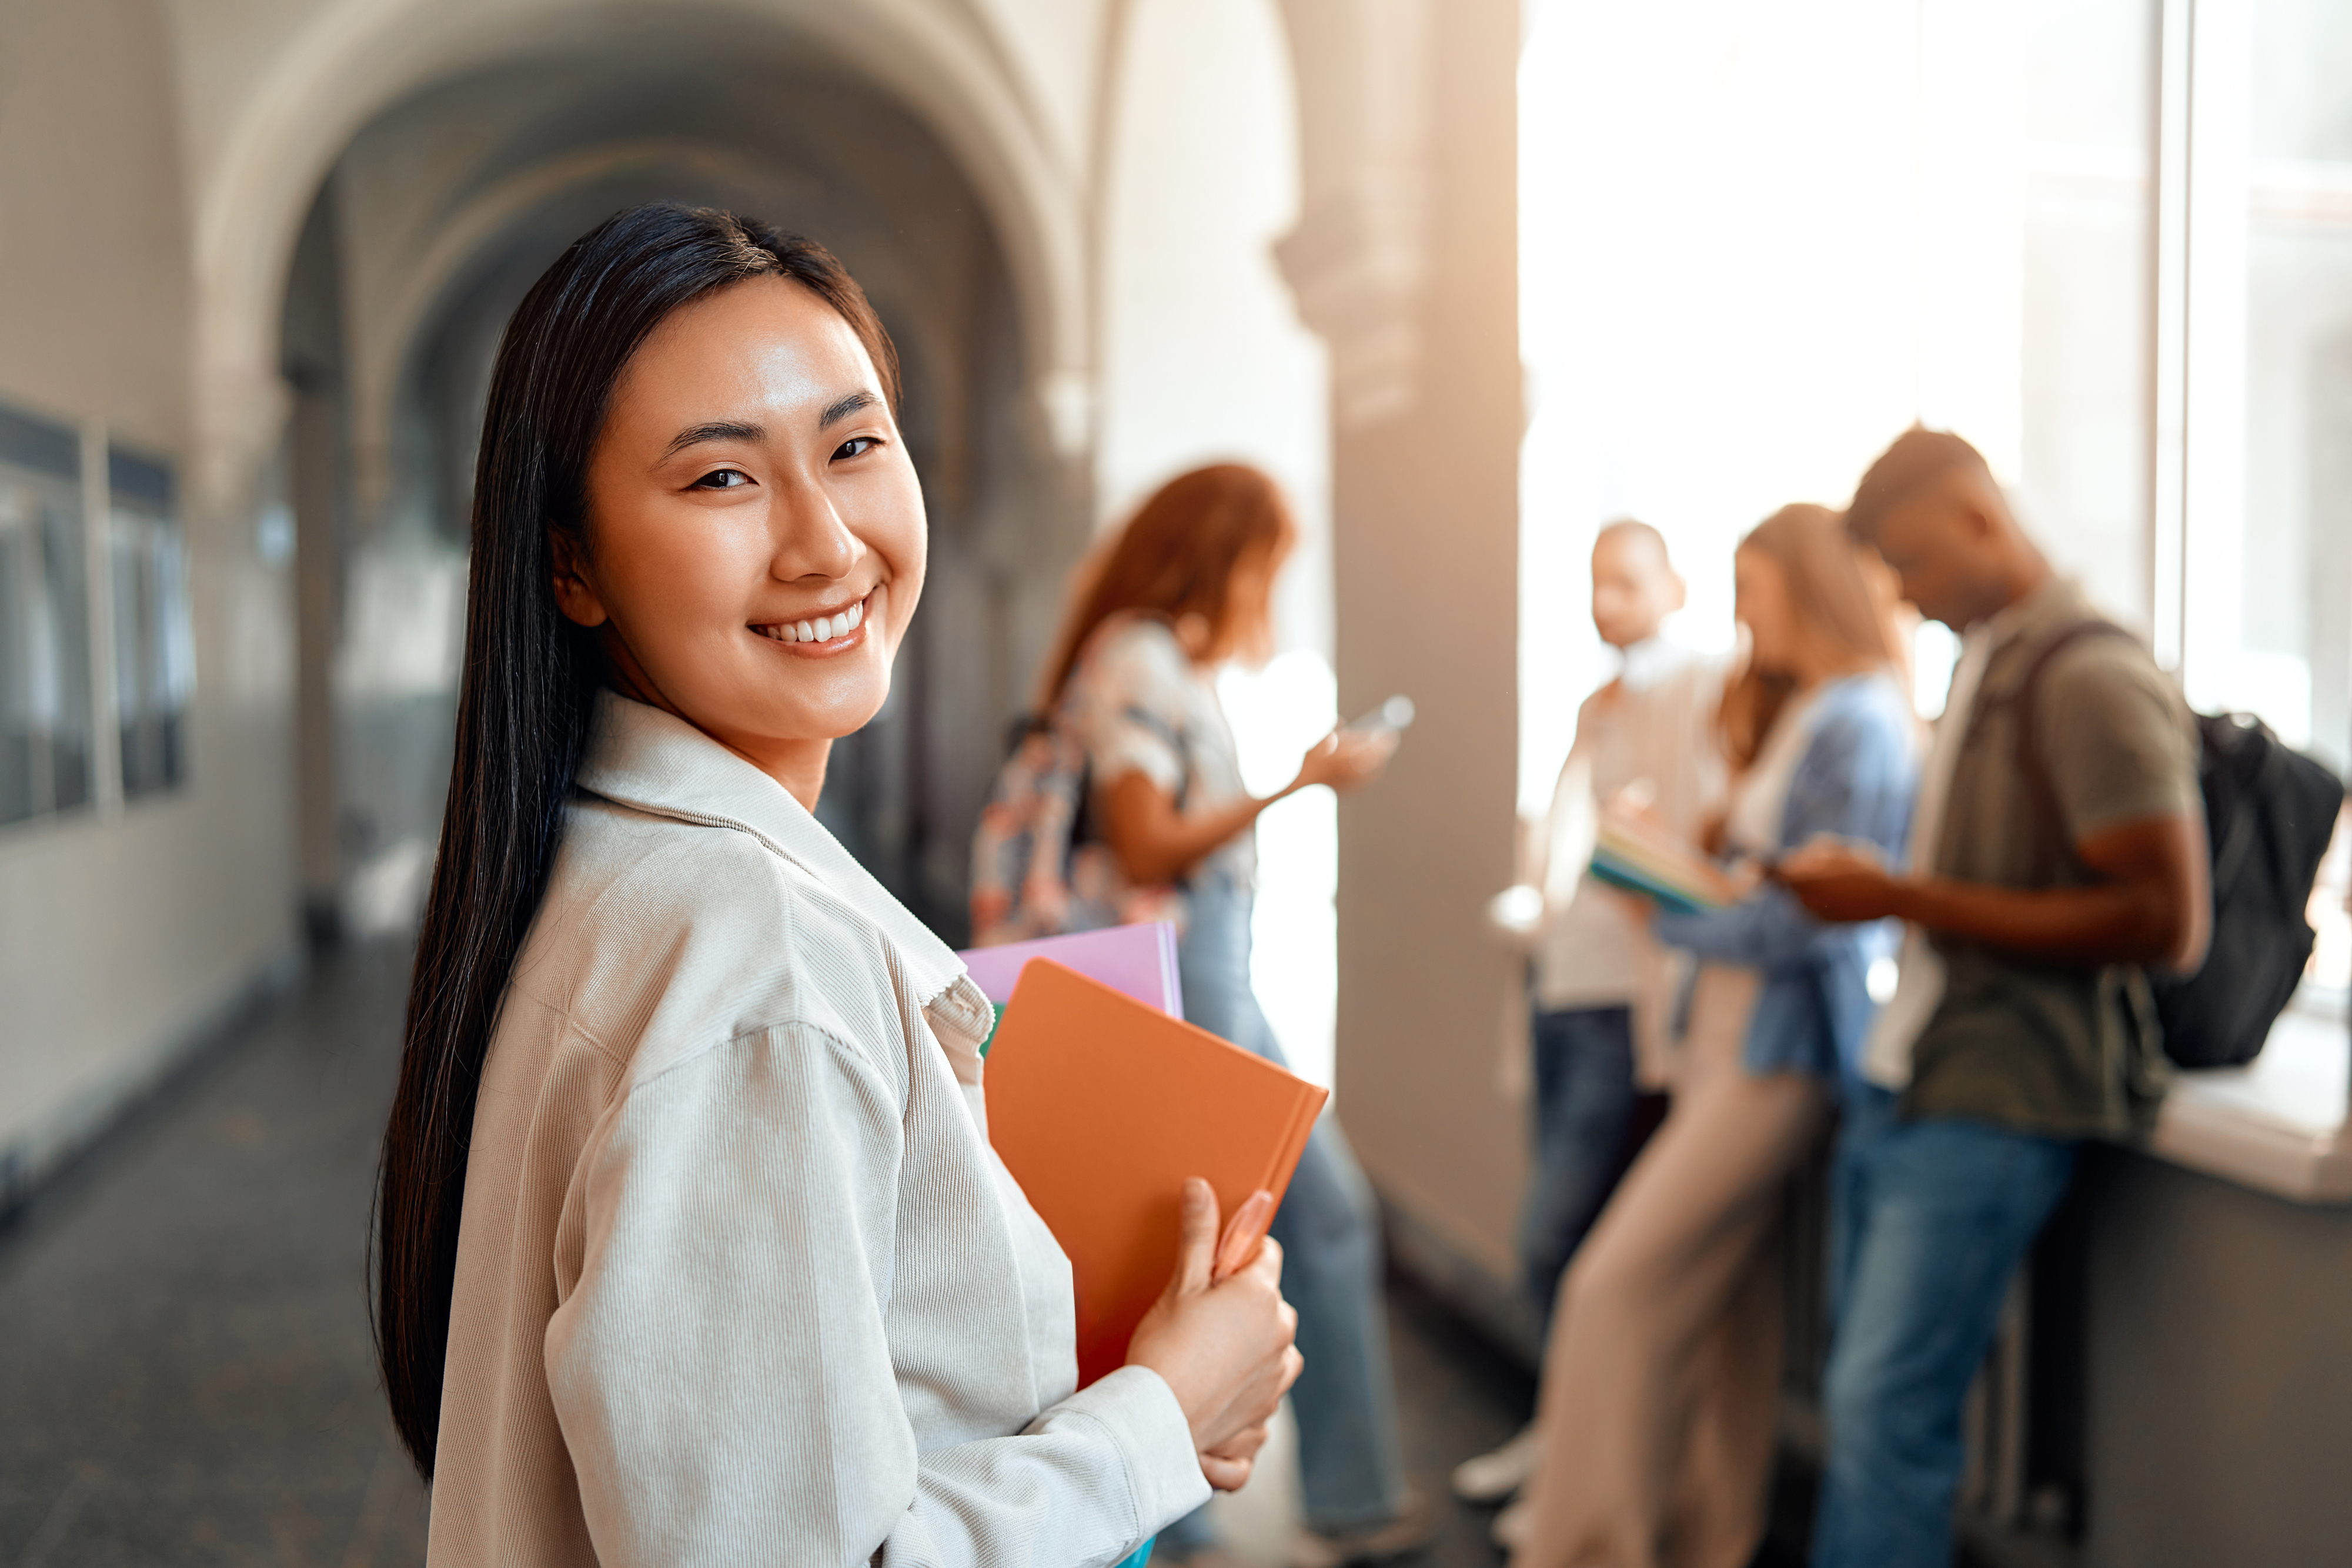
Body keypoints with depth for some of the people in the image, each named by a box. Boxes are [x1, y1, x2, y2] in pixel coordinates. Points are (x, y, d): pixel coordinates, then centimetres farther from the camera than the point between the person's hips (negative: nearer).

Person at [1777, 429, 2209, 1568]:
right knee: (1859, 1401, 12)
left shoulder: (2092, 681, -13)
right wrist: (1868, 884, 4)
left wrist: (1905, 900, -19)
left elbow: (2167, 925, -19)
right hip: (1901, 1078, 9)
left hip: (1998, 1101, -8)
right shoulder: (1982, 665, 14)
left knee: (1888, 1413, -7)